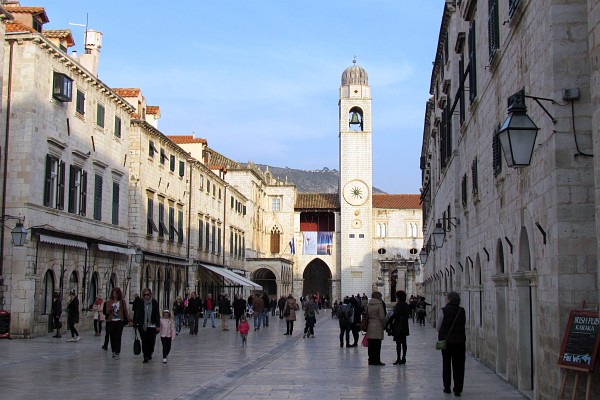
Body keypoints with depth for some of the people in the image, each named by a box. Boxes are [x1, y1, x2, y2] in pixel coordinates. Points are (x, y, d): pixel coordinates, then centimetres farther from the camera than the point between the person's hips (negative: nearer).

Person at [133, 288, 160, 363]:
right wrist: (135, 324, -2)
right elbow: (136, 314, 1)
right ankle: (146, 356, 7)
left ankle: (149, 354, 27)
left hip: (152, 326, 0)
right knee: (144, 341, -1)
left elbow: (157, 315, -1)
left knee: (151, 341, 1)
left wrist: (158, 326, -4)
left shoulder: (155, 303, -2)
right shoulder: (140, 304, -2)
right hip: (142, 326, 0)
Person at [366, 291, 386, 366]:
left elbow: (366, 315, 11)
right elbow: (382, 317, -10)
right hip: (378, 327, -6)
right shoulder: (379, 304, -9)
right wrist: (384, 325, 4)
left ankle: (371, 360, 14)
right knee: (377, 345, -3)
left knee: (370, 345, 9)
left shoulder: (368, 304, 9)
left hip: (369, 326, 6)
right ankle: (376, 360, -3)